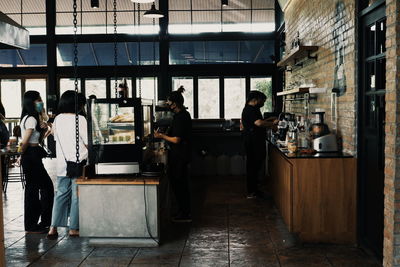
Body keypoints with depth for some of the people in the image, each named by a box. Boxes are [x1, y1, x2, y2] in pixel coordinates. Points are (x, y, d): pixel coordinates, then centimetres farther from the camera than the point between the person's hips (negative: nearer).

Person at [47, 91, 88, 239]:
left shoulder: (57, 119, 4)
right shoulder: (80, 119, -12)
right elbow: (88, 142, -12)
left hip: (62, 163, 5)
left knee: (61, 194, 11)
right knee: (76, 196, 3)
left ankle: (53, 228, 8)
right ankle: (74, 228, 8)